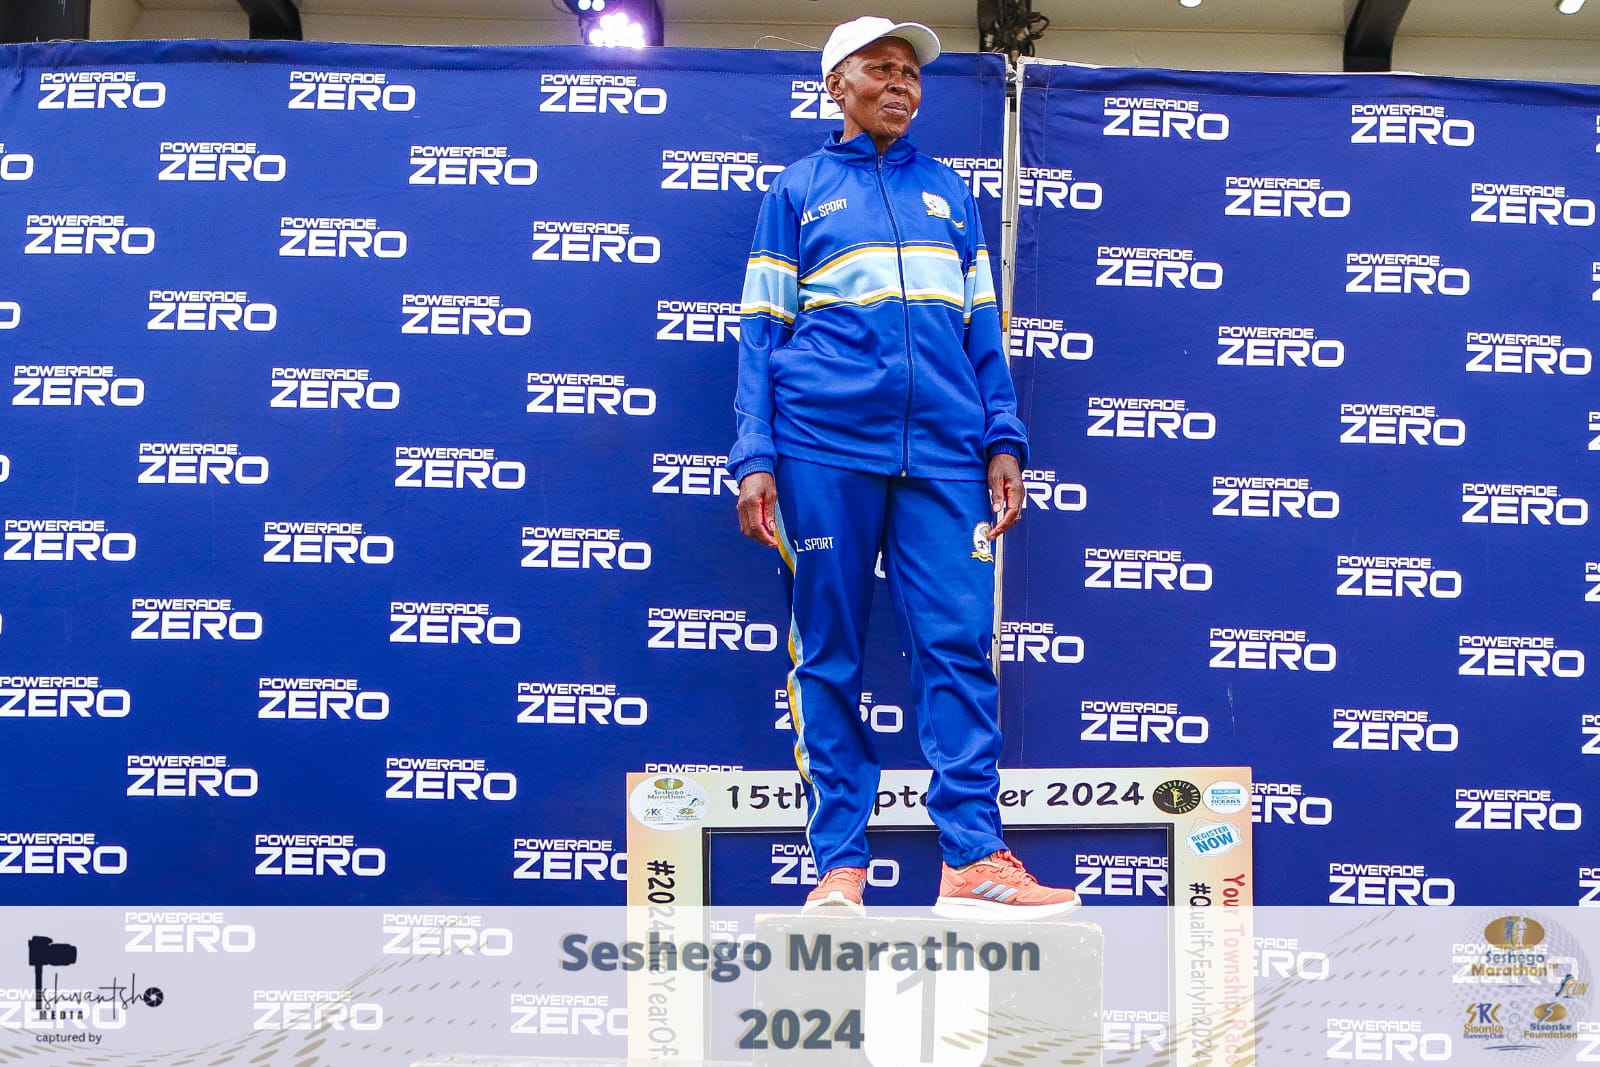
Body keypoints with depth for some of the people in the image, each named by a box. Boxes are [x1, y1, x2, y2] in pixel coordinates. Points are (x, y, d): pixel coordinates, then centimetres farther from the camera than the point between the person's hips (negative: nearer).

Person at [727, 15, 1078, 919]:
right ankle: (839, 867, 6)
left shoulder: (950, 192, 20)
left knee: (961, 645, -7)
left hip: (942, 447, 2)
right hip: (824, 444, -2)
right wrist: (755, 457, -3)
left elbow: (983, 329, 18)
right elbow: (762, 331, 8)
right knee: (829, 655, 0)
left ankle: (973, 860, -4)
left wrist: (1004, 440, 6)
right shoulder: (798, 191, 14)